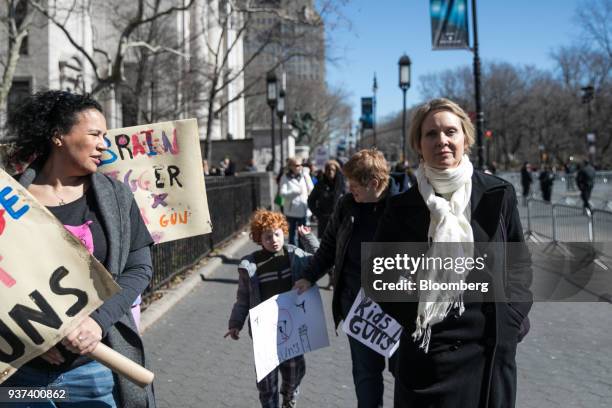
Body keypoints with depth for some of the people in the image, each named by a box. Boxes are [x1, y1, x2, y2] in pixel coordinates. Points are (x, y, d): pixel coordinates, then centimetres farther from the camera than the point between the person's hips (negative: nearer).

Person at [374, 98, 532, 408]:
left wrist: (510, 319, -4)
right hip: (425, 353, 0)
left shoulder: (498, 194, -1)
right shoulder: (403, 207, -1)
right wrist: (411, 315, -4)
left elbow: (519, 261, 6)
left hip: (489, 350, 0)